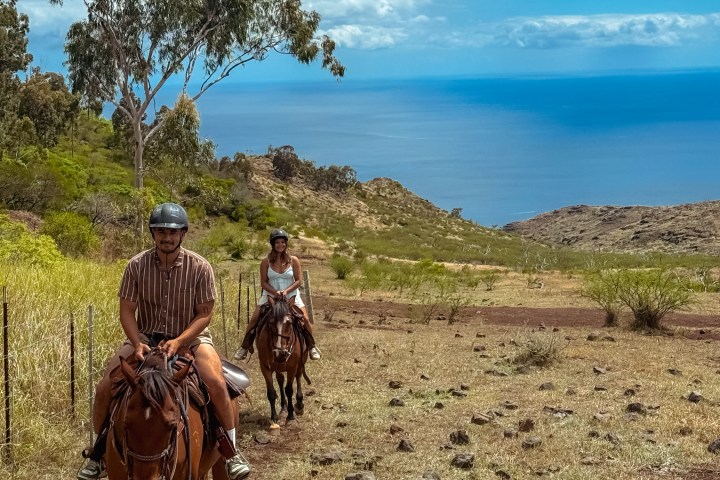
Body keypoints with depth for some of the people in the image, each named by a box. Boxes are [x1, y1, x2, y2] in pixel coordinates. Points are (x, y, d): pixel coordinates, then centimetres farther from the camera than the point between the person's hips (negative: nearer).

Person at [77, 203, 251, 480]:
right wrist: (137, 343, -23)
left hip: (190, 337, -2)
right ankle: (99, 452, 14)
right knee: (104, 388, -12)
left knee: (216, 384, -28)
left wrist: (178, 342, -24)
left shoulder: (200, 267, -13)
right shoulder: (137, 265, -9)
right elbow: (127, 311, -6)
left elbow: (204, 314, -10)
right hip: (146, 337, 2)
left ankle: (231, 451, -7)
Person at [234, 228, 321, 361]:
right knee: (254, 318, -10)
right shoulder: (266, 262, -5)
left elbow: (299, 281, -5)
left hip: (291, 295, 0)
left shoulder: (293, 260, -4)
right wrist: (275, 292, -21)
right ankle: (244, 347, 2)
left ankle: (312, 347, 8)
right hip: (270, 295, 0)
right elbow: (263, 282, -4)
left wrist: (286, 291, -20)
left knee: (304, 318, -12)